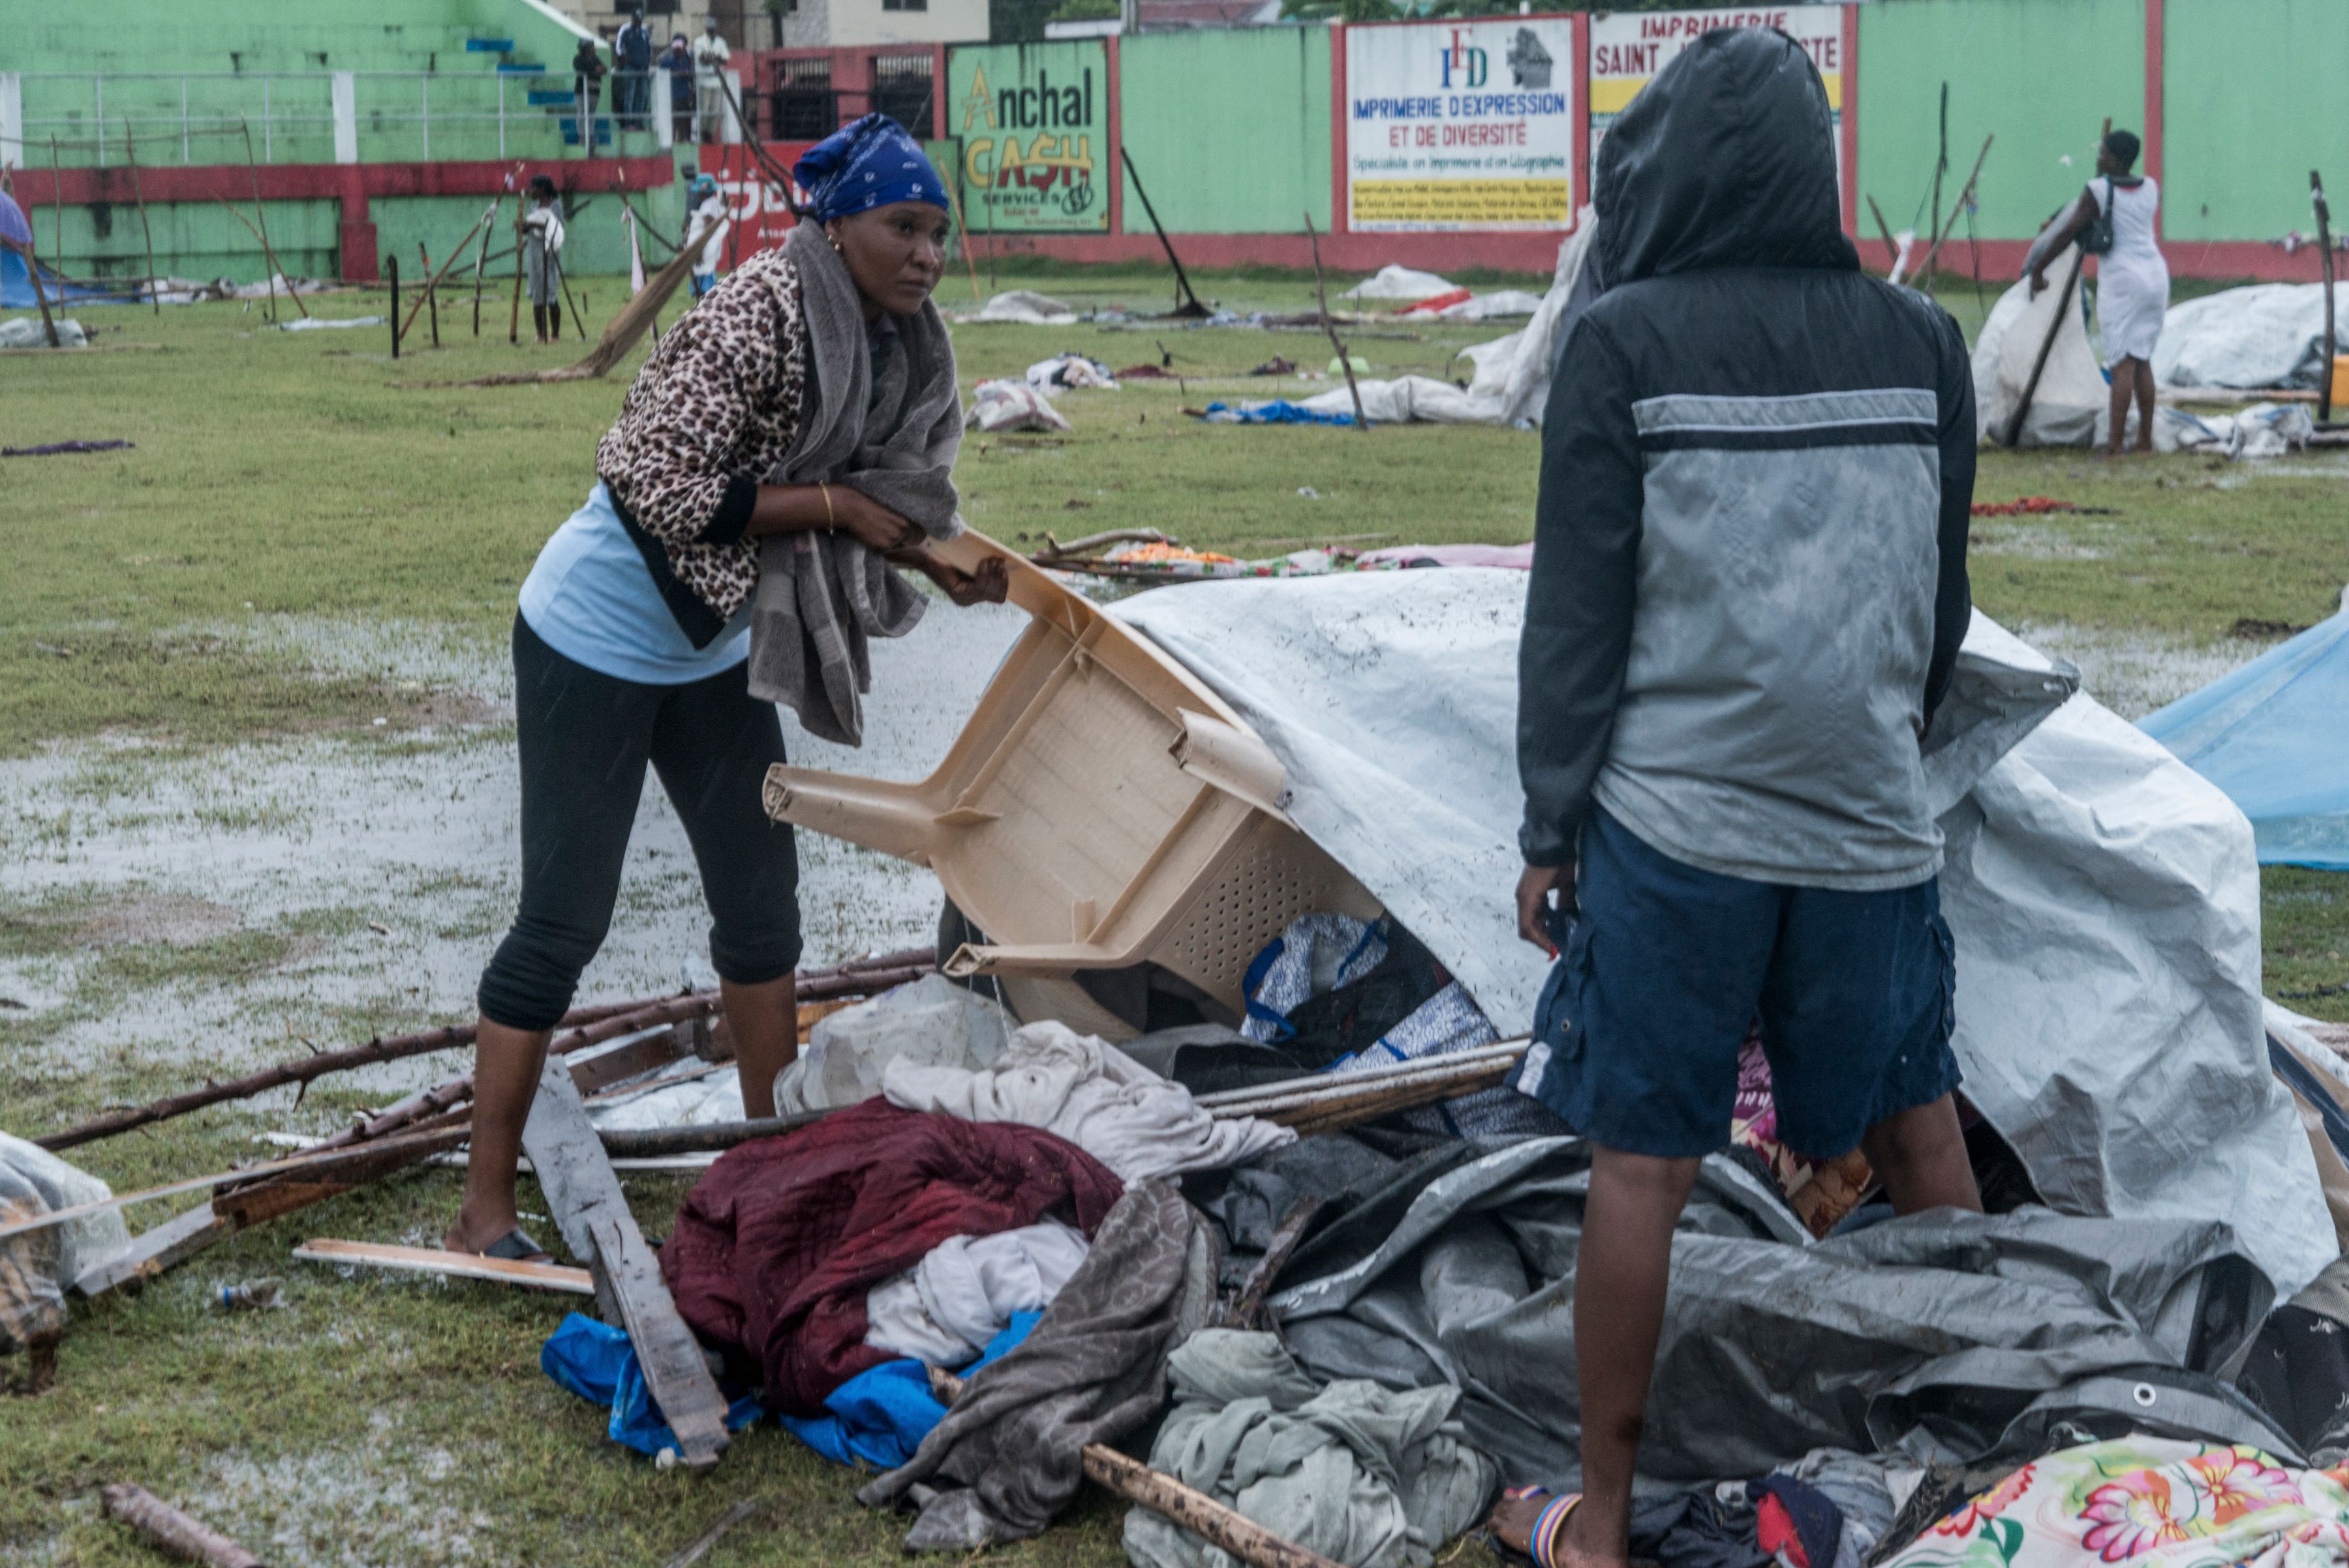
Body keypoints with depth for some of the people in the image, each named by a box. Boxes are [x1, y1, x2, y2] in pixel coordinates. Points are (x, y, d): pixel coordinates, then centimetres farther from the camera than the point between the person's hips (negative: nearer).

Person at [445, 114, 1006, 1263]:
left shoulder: (888, 344, 0)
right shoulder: (761, 313, -26)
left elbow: (857, 504, 13)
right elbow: (669, 492, -30)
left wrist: (937, 568, -5)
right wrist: (835, 502, -25)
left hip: (711, 652, 9)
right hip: (595, 642, -8)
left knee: (761, 897, 13)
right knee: (562, 920, -5)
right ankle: (484, 1211, 4)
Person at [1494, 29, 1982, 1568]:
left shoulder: (1627, 341, -7)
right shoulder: (1921, 342, 4)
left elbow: (1578, 609, -6)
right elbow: (1942, 605, 12)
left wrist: (1551, 827, 2)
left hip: (1673, 823, -3)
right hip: (1873, 829, 4)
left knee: (1643, 1162, 3)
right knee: (1919, 1127, 18)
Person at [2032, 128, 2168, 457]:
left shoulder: (2098, 190, -8)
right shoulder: (2151, 188, 10)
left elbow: (2068, 233, -10)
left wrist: (2037, 270, -1)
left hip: (2121, 279, -6)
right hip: (2156, 273, 6)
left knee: (2122, 363, -9)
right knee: (2142, 360, 13)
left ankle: (2114, 444, -13)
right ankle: (2145, 439, 15)